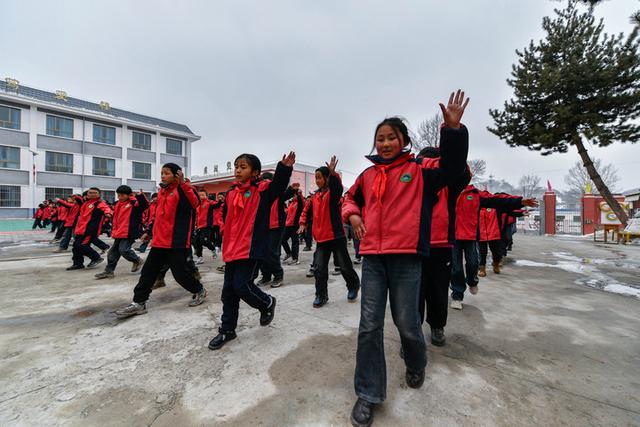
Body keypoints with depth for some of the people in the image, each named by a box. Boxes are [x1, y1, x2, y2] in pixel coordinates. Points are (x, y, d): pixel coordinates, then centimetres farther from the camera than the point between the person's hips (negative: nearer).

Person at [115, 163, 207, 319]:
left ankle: (199, 291, 22)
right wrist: (150, 231, 26)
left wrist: (183, 184, -39)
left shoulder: (182, 190, -10)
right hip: (159, 240, 8)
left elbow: (195, 203, -32)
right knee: (148, 271, 12)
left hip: (177, 242, -8)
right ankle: (138, 303, 24)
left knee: (180, 272, -1)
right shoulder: (161, 191, 14)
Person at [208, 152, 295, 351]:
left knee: (242, 286, -9)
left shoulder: (262, 189, -7)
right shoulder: (231, 193, 11)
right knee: (228, 290, 12)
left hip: (251, 248, -7)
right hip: (232, 249, 7)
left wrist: (284, 169, -45)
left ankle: (267, 303, 23)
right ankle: (227, 330, 31)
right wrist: (227, 243, 19)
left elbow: (279, 185, -26)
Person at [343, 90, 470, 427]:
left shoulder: (419, 171, 4)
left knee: (407, 323, 9)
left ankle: (416, 366, 45)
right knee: (369, 325, 5)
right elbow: (350, 198, 24)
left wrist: (453, 129, -20)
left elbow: (452, 168, -9)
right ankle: (368, 394, 23)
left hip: (406, 257, -3)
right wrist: (353, 215, 4)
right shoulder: (368, 175, 13)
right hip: (372, 257, 3)